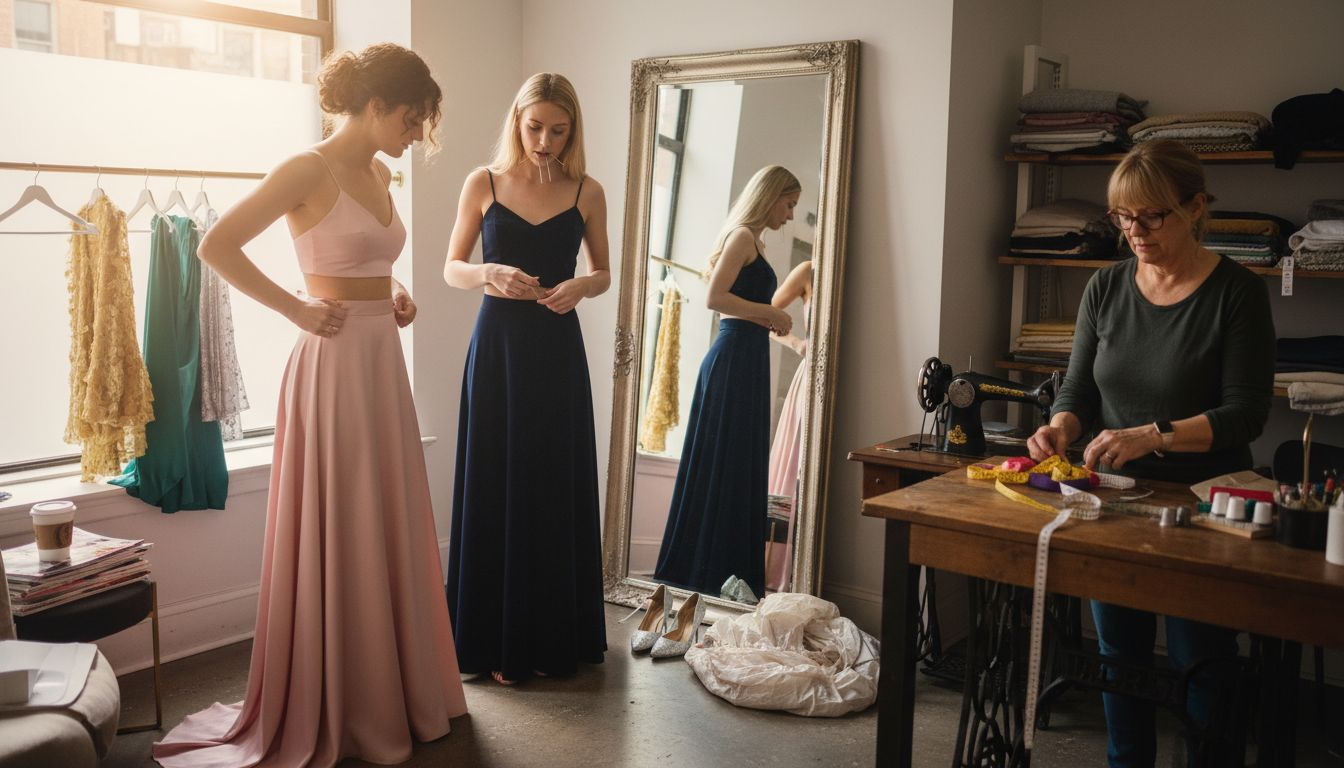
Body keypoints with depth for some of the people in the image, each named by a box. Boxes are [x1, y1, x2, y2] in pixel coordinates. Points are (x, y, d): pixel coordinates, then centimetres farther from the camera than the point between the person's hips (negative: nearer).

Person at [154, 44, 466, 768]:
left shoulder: (378, 174, 12)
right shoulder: (309, 169, -12)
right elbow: (216, 246, -17)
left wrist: (395, 294, 10)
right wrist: (297, 309, -16)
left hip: (383, 362, 8)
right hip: (334, 363, -8)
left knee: (389, 530, 14)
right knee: (334, 536, 1)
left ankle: (393, 692, 28)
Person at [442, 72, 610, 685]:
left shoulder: (587, 193, 3)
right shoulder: (483, 183, 2)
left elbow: (604, 274, 12)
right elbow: (451, 269, 5)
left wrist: (581, 285, -11)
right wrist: (490, 273, -16)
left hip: (557, 350, 1)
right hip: (497, 344, -1)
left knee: (557, 491, 5)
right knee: (494, 489, 2)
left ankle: (554, 637, 20)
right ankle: (497, 641, 14)